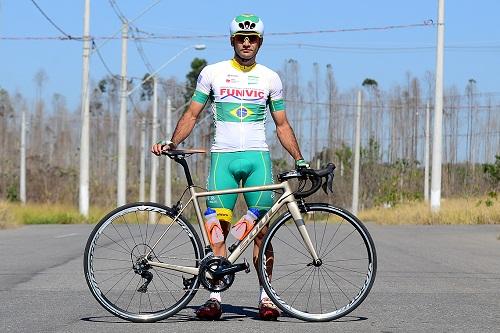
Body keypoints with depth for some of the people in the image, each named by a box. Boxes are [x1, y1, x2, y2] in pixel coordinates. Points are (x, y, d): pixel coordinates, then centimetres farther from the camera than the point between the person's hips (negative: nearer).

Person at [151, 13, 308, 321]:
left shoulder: (270, 78, 10)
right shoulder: (213, 73, 7)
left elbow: (282, 125, 14)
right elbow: (192, 114, 8)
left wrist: (299, 159, 5)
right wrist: (172, 142, -6)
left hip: (258, 157, 1)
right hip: (223, 157, 0)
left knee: (262, 230, -4)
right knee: (218, 228, -8)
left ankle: (266, 297, 3)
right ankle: (215, 298, -3)